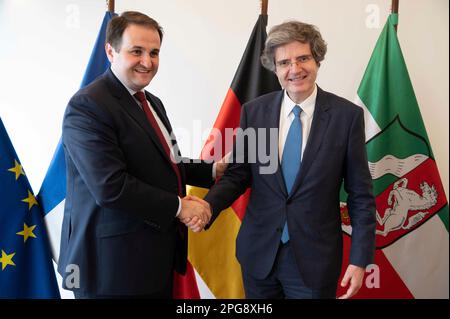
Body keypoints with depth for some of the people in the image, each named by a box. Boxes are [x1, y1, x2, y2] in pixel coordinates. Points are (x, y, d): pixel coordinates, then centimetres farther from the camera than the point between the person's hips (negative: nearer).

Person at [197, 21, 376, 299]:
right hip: (258, 252, 3)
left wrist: (360, 259, -7)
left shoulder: (347, 115, -8)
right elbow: (237, 174, 1)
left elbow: (361, 195, -5)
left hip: (315, 257, -2)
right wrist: (209, 205, -18)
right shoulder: (254, 111, -2)